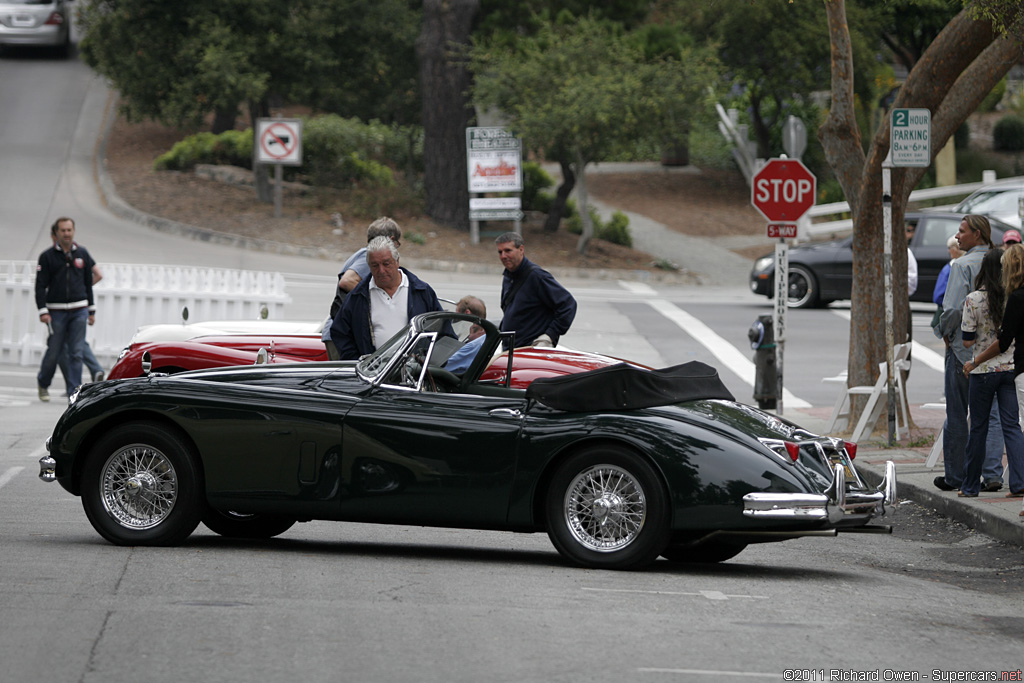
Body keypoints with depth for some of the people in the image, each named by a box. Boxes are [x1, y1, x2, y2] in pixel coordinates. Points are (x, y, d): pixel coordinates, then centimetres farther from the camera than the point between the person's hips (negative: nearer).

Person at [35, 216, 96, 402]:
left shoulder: (82, 254, 9)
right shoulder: (47, 256, 0)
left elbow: (88, 282, 15)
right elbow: (40, 285, -1)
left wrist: (92, 310, 15)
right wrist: (43, 311, -10)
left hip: (79, 311, 2)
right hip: (56, 311, -2)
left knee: (76, 353, -4)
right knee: (54, 351, 2)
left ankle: (74, 392, -3)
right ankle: (43, 383, 28)